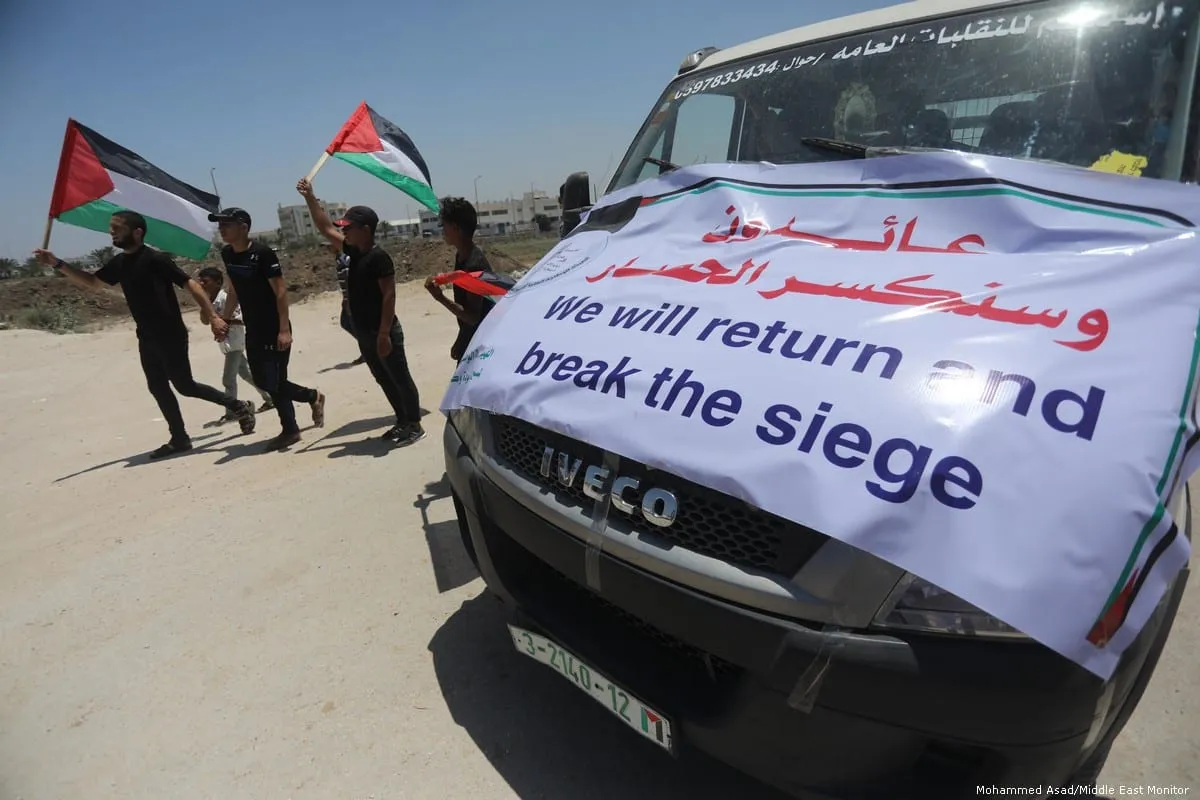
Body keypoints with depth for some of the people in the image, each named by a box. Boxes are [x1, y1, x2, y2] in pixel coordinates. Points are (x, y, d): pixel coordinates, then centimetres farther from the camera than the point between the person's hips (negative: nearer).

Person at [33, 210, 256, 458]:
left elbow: (190, 284, -20)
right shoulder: (119, 263, 10)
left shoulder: (156, 259, -15)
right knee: (158, 388, 9)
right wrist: (58, 264, 12)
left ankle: (238, 406, 9)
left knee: (184, 385, -6)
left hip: (171, 336, -8)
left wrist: (213, 317, -29)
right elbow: (92, 283, 23)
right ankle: (180, 439, 16)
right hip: (146, 338, 8)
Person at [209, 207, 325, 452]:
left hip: (275, 329, -8)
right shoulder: (227, 254, 7)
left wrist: (284, 329, -22)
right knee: (263, 380, 11)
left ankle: (290, 430, 15)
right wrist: (224, 320, 16)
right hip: (253, 330, 8)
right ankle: (312, 397, 26)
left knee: (274, 381, -4)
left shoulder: (263, 253, -16)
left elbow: (280, 291, -18)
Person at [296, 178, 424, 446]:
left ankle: (415, 425, 9)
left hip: (382, 333, -9)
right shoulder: (354, 251, 9)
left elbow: (389, 296, -20)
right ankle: (402, 422, 26)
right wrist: (309, 197, 13)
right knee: (385, 380, 15)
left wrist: (384, 333, -23)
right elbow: (325, 228, 19)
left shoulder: (379, 257, -16)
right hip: (364, 333, 9)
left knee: (400, 379, 1)